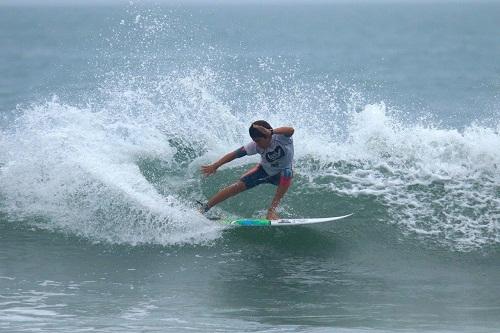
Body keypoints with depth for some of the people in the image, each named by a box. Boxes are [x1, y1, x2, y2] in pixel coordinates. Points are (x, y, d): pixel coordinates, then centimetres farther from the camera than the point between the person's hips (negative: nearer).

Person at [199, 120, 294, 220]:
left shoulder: (280, 138, -33)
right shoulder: (256, 145, -24)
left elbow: (291, 130, -55)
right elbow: (236, 154, -20)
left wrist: (271, 132, -63)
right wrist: (215, 166, -24)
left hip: (282, 172, -2)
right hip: (265, 170, 2)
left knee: (287, 174, -37)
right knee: (239, 186, -13)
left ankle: (272, 210, -30)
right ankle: (204, 209, -3)